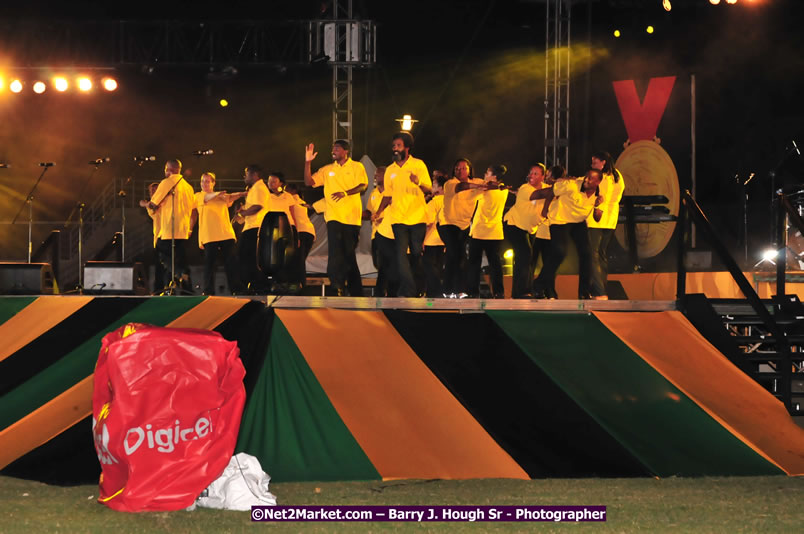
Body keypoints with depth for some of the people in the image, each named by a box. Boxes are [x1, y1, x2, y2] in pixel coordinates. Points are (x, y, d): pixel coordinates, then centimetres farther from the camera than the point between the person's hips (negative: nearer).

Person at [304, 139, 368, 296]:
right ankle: (338, 289, -18)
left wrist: (345, 193, -23)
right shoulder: (327, 170, 16)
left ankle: (356, 292, 13)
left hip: (351, 217, -2)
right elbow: (309, 182, 10)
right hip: (334, 217, 2)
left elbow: (363, 186, -7)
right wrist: (307, 162, -2)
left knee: (350, 254, 4)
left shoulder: (357, 167, 7)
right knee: (335, 254, -14)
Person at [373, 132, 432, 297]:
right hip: (398, 218, 2)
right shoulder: (390, 170, 12)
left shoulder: (418, 165, 1)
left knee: (416, 254, 3)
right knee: (401, 253, -11)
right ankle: (408, 291, -16)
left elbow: (428, 189, -4)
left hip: (417, 217, -2)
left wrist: (418, 182, -26)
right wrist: (378, 212, 2)